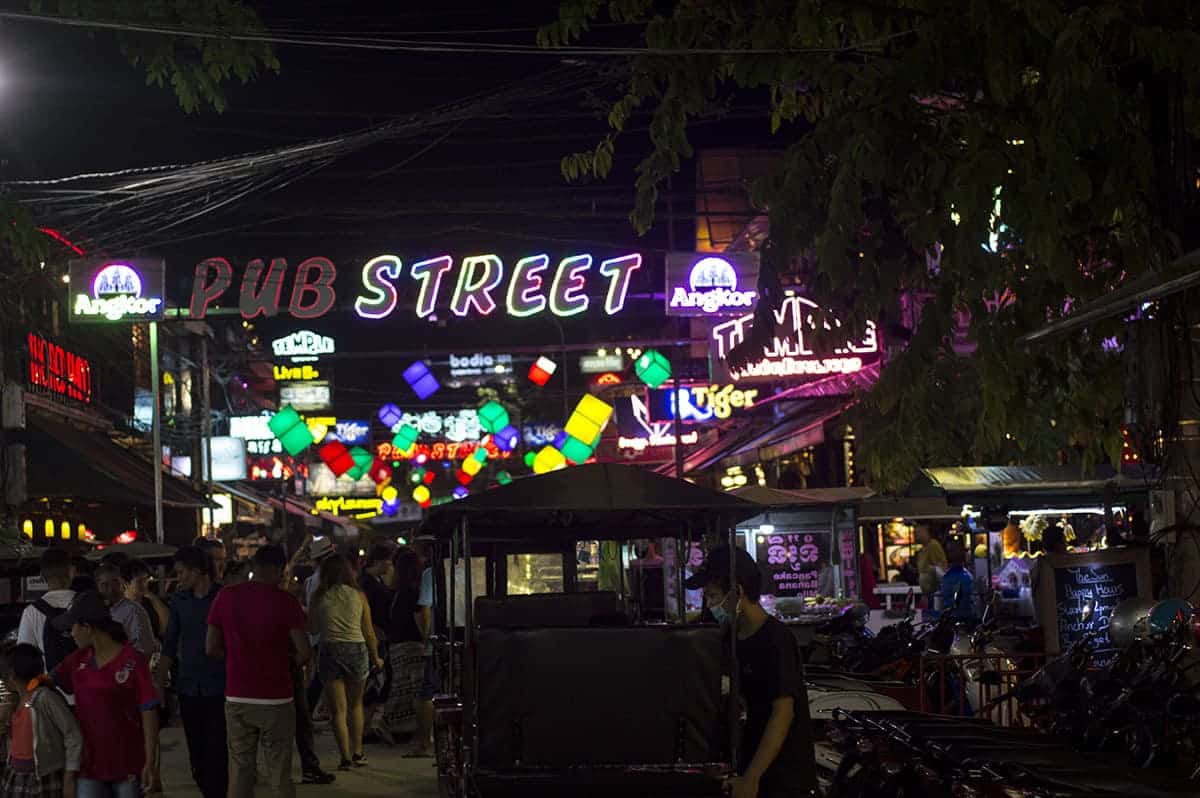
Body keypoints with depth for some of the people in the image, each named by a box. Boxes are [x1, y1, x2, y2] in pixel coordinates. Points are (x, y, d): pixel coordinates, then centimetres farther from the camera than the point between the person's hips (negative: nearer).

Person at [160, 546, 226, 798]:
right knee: (196, 754, 8)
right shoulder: (179, 600, 8)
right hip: (188, 689, 4)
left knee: (216, 754, -6)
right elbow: (170, 646, 11)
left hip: (218, 689, -4)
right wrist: (159, 682, 3)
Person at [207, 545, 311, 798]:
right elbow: (304, 652, -11)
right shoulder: (285, 601, -9)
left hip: (236, 698, 3)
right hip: (275, 700, -3)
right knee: (280, 776, 5)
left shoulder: (225, 597, 0)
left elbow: (211, 648, 3)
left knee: (240, 772, 8)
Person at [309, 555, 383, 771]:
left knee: (338, 709, 5)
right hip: (357, 650, 1)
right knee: (355, 705, 20)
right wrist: (375, 658, 17)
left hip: (330, 651, -1)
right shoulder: (358, 595, 1)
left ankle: (346, 757, -1)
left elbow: (312, 628, 5)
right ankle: (357, 753, 18)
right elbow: (369, 632, 4)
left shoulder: (319, 597, -1)